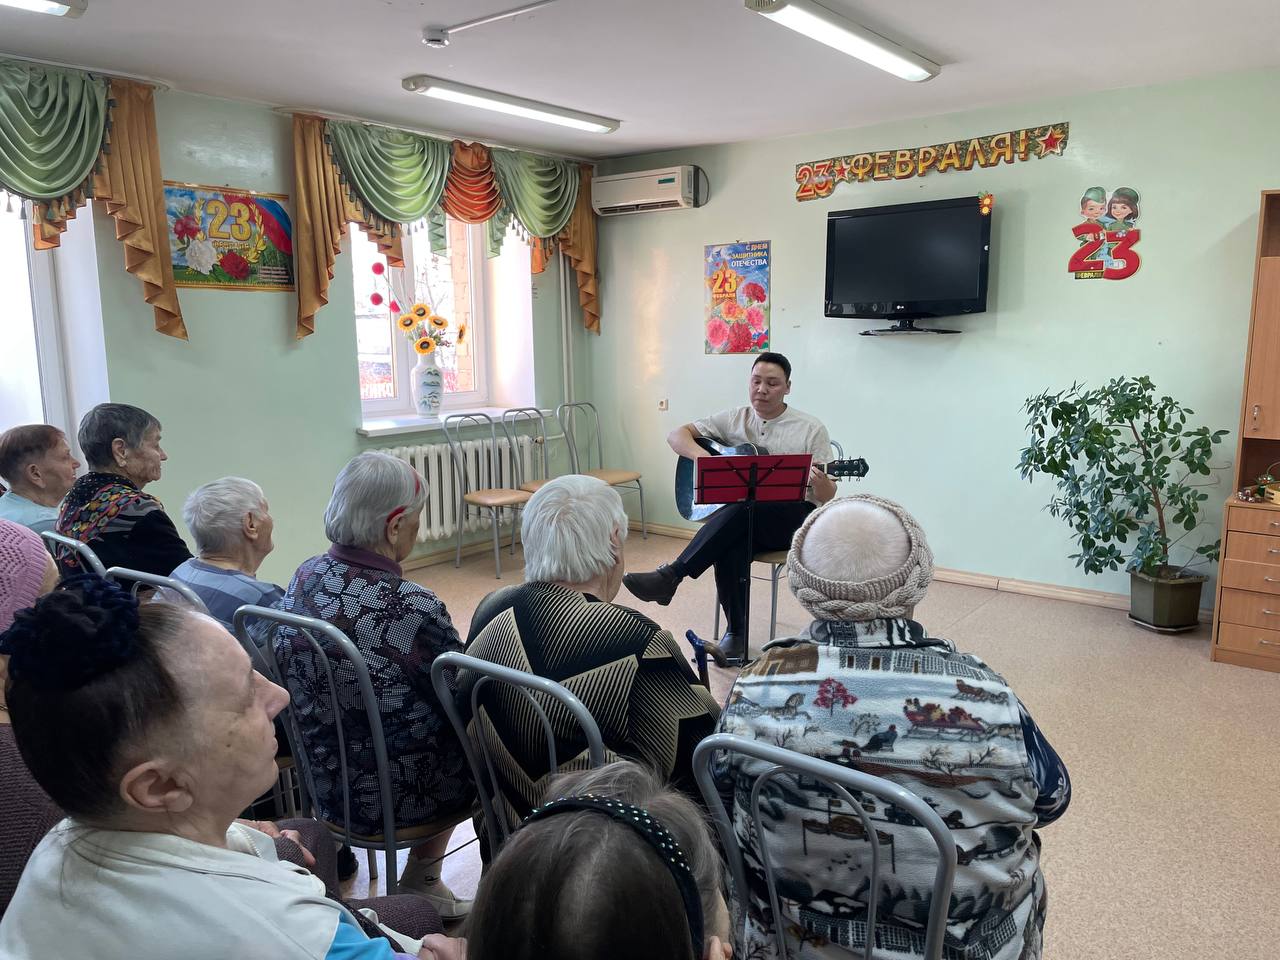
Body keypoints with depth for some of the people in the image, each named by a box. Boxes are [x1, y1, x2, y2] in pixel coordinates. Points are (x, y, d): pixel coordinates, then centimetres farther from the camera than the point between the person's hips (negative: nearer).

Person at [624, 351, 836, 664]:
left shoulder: (810, 429, 1)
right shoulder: (734, 420, 10)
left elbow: (827, 498, 0)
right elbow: (677, 435, 9)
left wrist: (821, 483, -26)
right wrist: (702, 457, -11)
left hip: (794, 518, -2)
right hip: (740, 521, 3)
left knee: (742, 508, -36)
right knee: (730, 550, -35)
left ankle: (670, 576, -35)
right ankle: (736, 634, -19)